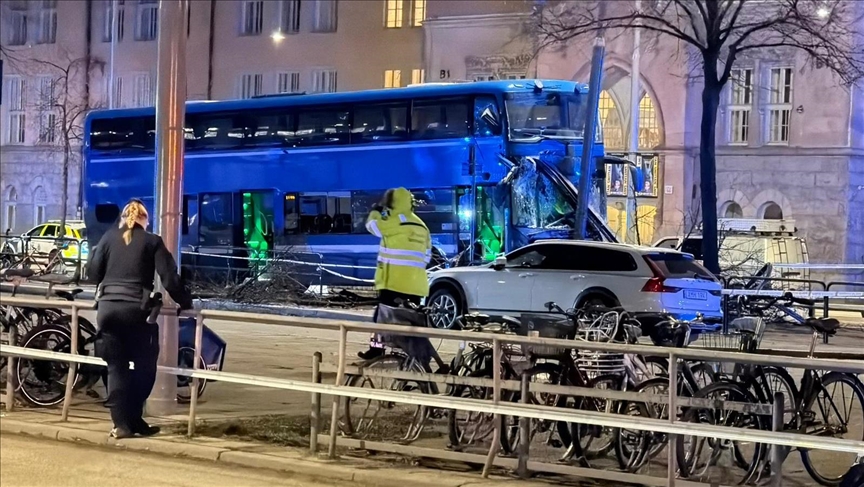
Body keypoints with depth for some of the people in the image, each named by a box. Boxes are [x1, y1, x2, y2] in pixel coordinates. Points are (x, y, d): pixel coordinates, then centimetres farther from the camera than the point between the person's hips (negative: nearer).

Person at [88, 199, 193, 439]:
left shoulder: (109, 237, 10)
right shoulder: (152, 241, 4)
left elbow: (94, 272, 10)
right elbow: (169, 278, -1)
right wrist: (185, 304, 11)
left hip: (107, 308, 3)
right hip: (136, 310, -3)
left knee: (116, 367, 7)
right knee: (144, 366, 10)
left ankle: (121, 423, 3)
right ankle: (133, 419, 8)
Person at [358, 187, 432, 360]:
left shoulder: (396, 221, -9)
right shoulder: (421, 226, 16)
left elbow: (372, 225, 2)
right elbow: (427, 255, 18)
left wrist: (376, 210, 19)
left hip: (395, 280, -7)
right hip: (415, 282, 7)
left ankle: (377, 348, -4)